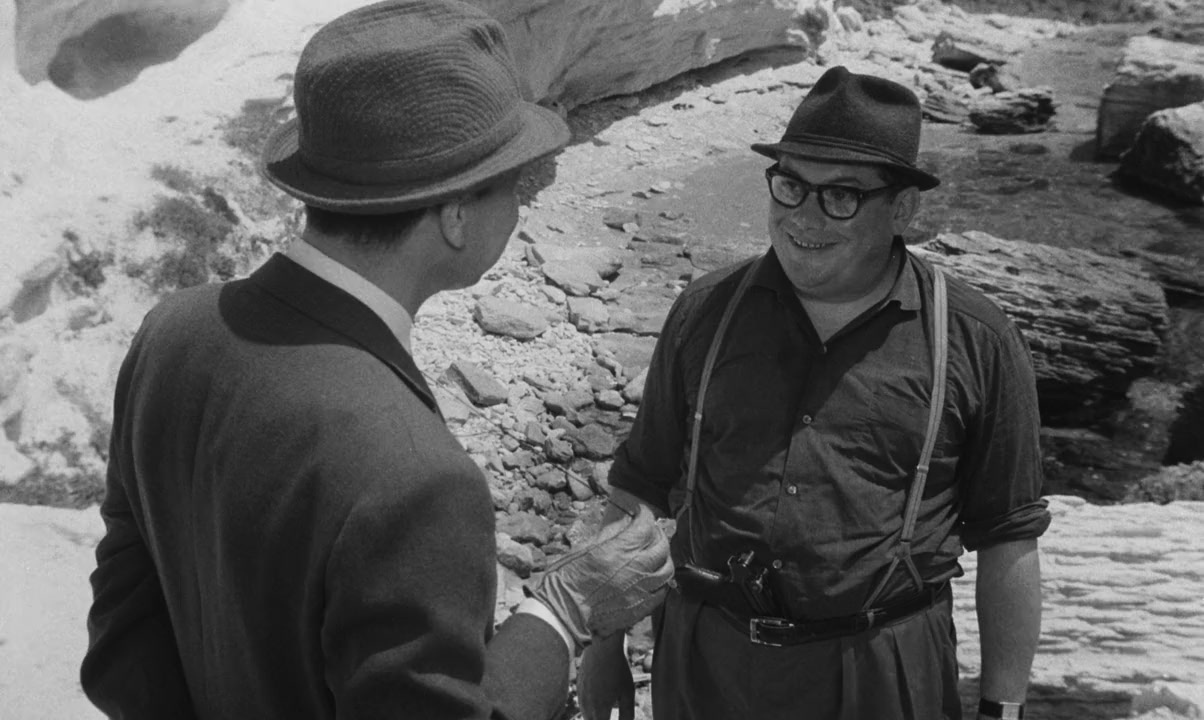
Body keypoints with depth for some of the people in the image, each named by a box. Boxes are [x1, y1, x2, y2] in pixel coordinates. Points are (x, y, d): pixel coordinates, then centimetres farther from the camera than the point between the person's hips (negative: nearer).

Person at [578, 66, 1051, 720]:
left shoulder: (977, 344, -6)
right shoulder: (706, 312, 0)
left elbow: (1008, 541, 0)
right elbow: (638, 489, 6)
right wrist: (603, 646, 6)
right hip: (702, 666, 2)